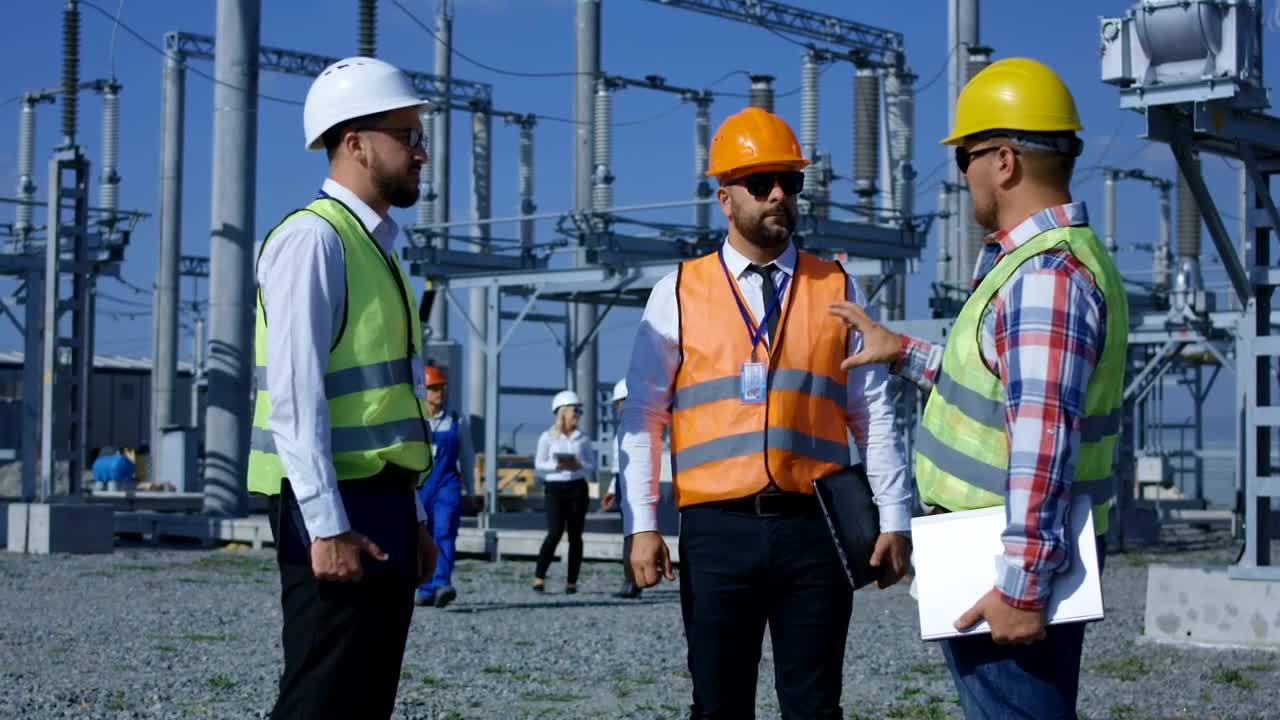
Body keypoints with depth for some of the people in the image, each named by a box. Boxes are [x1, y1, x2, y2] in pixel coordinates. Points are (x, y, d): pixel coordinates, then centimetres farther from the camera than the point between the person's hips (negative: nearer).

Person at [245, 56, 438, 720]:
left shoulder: (375, 247, 17)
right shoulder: (314, 239, -12)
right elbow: (296, 395, -19)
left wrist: (412, 514, 19)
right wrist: (327, 526, -23)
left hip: (382, 501, 9)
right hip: (335, 511, -9)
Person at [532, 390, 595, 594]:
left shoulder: (583, 438, 11)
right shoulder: (547, 437, 3)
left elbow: (592, 466, 9)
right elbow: (539, 465, 0)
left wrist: (578, 466, -12)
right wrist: (558, 465, -17)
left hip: (578, 487, 3)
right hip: (555, 488, -3)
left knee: (575, 535, 0)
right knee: (555, 532, -16)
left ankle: (572, 582, 6)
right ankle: (539, 576, -7)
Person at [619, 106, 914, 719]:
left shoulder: (836, 290, 8)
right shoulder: (678, 295, 5)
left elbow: (874, 416, 8)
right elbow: (642, 418, 3)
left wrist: (894, 520, 3)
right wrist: (641, 526, -4)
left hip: (814, 527, 1)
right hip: (717, 529, -1)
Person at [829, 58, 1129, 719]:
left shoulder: (1046, 276, -21)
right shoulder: (1045, 258, 14)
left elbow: (1044, 441, -28)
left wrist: (1022, 585, -28)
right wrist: (903, 353, 31)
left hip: (1015, 566, -11)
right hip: (1006, 555, 11)